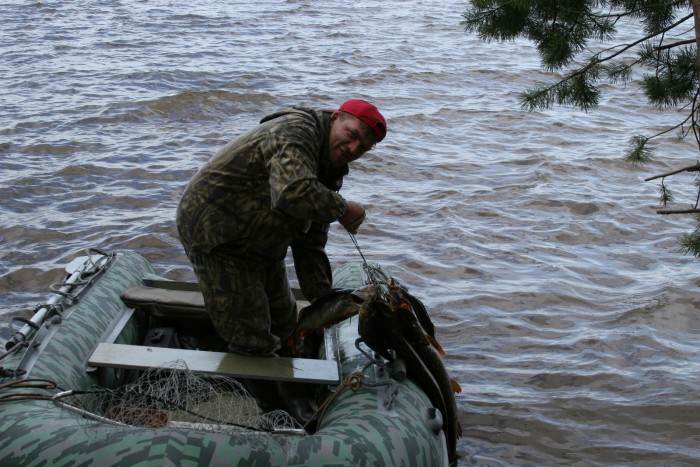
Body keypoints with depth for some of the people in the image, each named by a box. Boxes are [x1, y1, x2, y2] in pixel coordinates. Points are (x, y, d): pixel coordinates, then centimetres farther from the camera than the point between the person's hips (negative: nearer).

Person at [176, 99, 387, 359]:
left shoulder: (328, 169, 7)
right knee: (253, 341, -9)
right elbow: (293, 193, -44)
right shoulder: (294, 132, -24)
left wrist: (320, 298, -3)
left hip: (259, 246, 10)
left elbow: (311, 242, 7)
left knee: (283, 327, 18)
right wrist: (343, 209, -29)